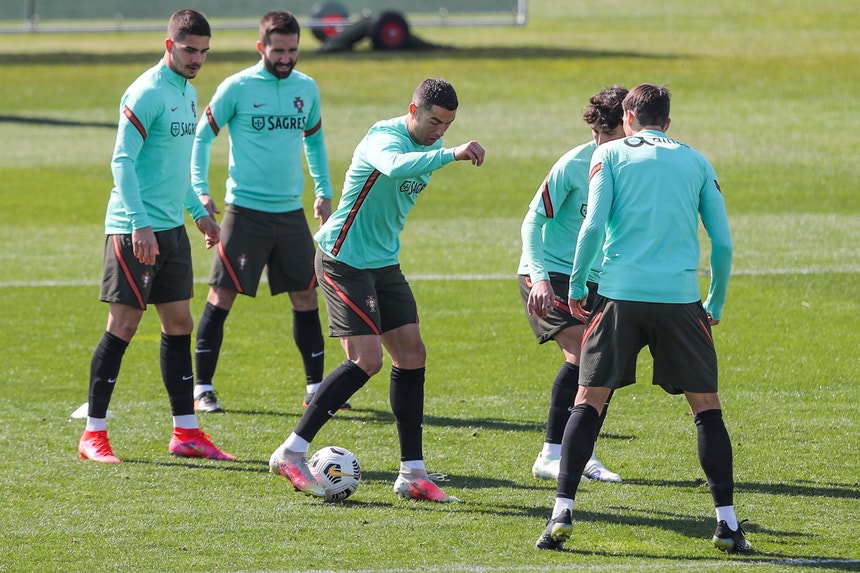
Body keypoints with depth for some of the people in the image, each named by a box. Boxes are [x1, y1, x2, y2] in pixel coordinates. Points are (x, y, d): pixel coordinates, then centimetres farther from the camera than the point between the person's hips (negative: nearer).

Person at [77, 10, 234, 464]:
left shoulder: (187, 93, 14)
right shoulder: (146, 93, -14)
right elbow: (122, 162, -18)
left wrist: (198, 212, 22)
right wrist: (140, 224, -23)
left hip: (171, 228, 9)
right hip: (136, 229, -9)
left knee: (179, 324, 9)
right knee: (123, 325, -6)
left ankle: (186, 433, 13)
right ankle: (93, 434, 0)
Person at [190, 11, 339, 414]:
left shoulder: (307, 88, 7)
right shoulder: (237, 88, -7)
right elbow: (202, 136, -1)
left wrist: (323, 192, 15)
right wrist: (200, 191, -11)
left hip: (292, 211, 5)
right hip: (246, 210, -5)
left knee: (305, 294, 6)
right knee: (222, 294, -5)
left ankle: (316, 387, 15)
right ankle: (202, 389, 0)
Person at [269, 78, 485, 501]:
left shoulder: (428, 147, 8)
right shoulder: (384, 137, -21)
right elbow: (395, 165, -46)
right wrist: (452, 154, -54)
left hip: (384, 262, 9)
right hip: (343, 259, -9)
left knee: (411, 355, 4)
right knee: (366, 360, -15)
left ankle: (412, 474, 9)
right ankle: (291, 454, -7)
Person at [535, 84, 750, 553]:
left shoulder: (611, 154, 8)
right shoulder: (695, 162, 14)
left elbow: (593, 225, -4)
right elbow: (722, 242, 9)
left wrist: (576, 285, 7)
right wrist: (715, 305, 20)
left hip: (620, 293, -1)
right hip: (680, 298, 1)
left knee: (588, 400, 6)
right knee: (706, 405, 10)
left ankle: (561, 514, -4)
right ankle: (727, 523, 4)